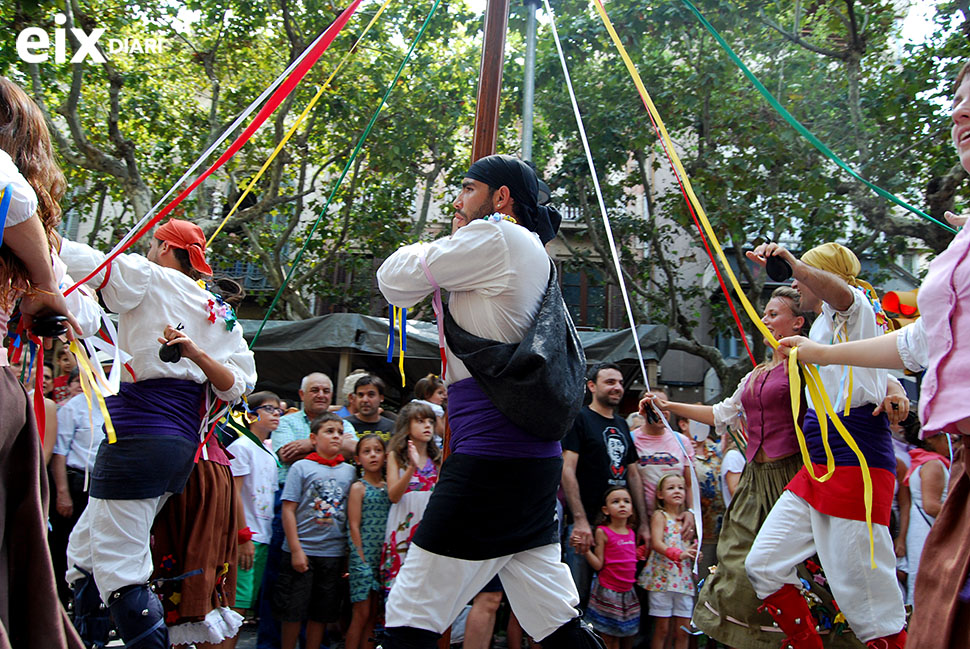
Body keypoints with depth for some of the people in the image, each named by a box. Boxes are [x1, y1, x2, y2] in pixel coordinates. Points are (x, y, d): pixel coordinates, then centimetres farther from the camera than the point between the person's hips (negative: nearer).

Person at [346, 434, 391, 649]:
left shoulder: (389, 487, 9)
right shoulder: (358, 488, -4)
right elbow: (354, 527, -8)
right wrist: (363, 559, -12)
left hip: (384, 558, 5)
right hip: (363, 557, -5)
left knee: (374, 615, 9)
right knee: (361, 615, -3)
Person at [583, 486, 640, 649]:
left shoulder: (631, 532, 7)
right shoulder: (602, 532, -10)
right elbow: (599, 565, -11)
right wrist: (586, 550, -24)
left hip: (628, 591, 6)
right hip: (608, 592, -5)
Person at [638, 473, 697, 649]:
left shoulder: (687, 517, 14)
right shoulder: (660, 515, -1)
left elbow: (691, 547, 17)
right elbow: (657, 543, -15)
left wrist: (694, 552, -5)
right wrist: (679, 554, -28)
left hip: (683, 579, 5)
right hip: (662, 578, -5)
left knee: (683, 631, 6)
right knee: (662, 629, -1)